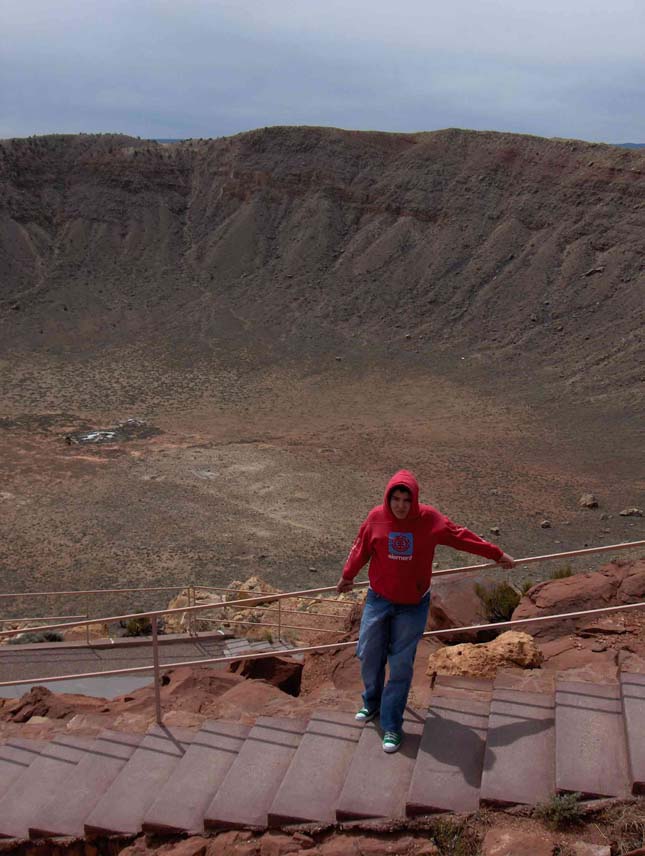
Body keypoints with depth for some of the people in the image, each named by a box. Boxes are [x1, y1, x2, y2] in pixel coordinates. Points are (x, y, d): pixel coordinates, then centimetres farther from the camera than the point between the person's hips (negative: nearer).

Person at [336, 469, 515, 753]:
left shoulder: (429, 519, -13)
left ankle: (392, 726, 13)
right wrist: (347, 577, 21)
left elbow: (462, 537, 0)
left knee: (401, 665, 0)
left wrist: (497, 554, 8)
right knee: (368, 655, 10)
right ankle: (372, 703, 39)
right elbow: (360, 550, 6)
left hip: (413, 605, -1)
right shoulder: (376, 517, -11)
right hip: (379, 600, 2)